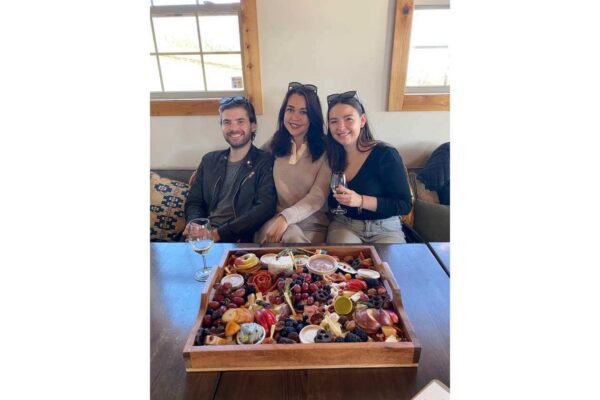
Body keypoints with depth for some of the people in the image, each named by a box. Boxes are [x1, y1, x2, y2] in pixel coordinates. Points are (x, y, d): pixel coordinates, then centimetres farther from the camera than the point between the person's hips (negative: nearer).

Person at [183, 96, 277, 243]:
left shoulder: (266, 162, 0)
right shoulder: (209, 160, 16)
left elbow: (265, 209, -12)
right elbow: (193, 201, 17)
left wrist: (220, 233, -19)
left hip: (239, 240, -4)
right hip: (202, 237, 5)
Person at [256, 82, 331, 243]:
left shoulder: (325, 149, 0)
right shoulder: (273, 144, 10)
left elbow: (318, 196, -10)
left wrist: (286, 217, -26)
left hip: (313, 225, -1)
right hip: (275, 219, 1)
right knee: (292, 237, -32)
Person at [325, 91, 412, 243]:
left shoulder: (385, 154, -12)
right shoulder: (332, 156, 1)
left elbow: (405, 205, -14)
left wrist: (360, 200, -24)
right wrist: (335, 197, -11)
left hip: (385, 229, -1)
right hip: (344, 226, 2)